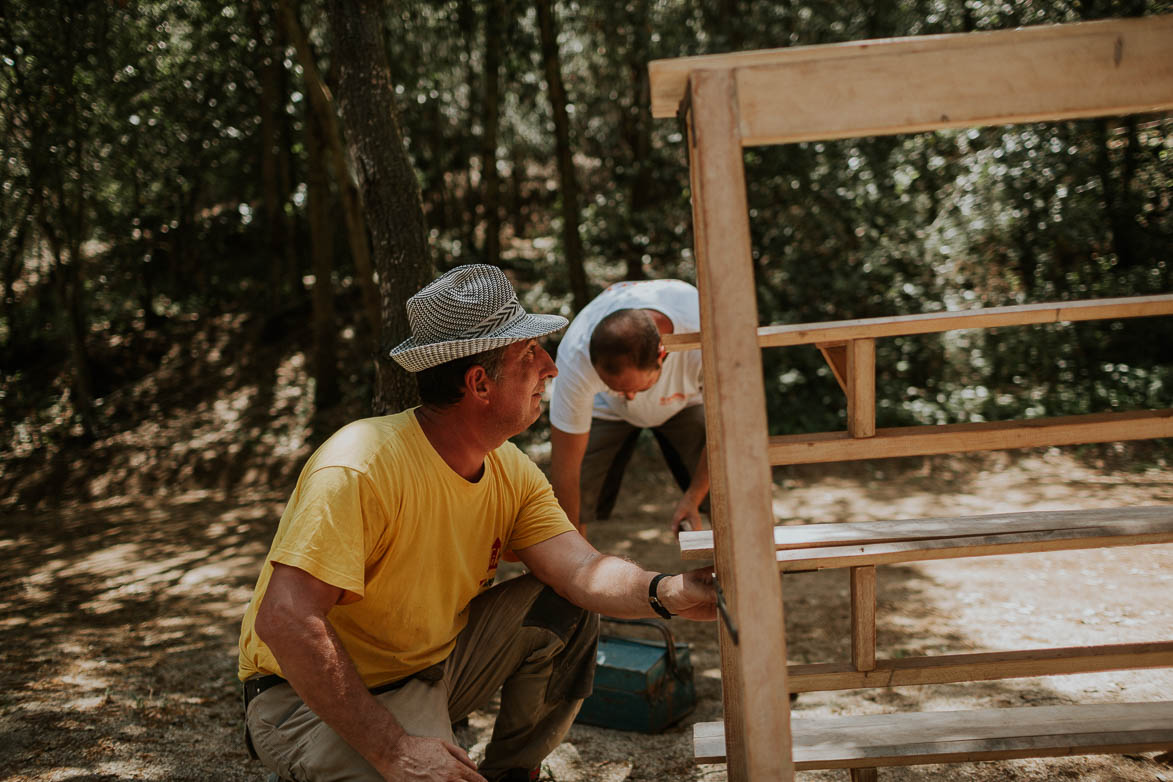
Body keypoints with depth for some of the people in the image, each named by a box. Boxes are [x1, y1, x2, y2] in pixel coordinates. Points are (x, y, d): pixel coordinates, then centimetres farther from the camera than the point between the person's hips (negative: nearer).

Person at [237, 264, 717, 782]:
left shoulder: (513, 473, -4)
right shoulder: (359, 469, -29)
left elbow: (584, 572, -16)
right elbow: (284, 621, -33)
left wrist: (667, 593, -39)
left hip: (431, 668, 7)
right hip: (312, 698, -7)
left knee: (563, 610, -8)